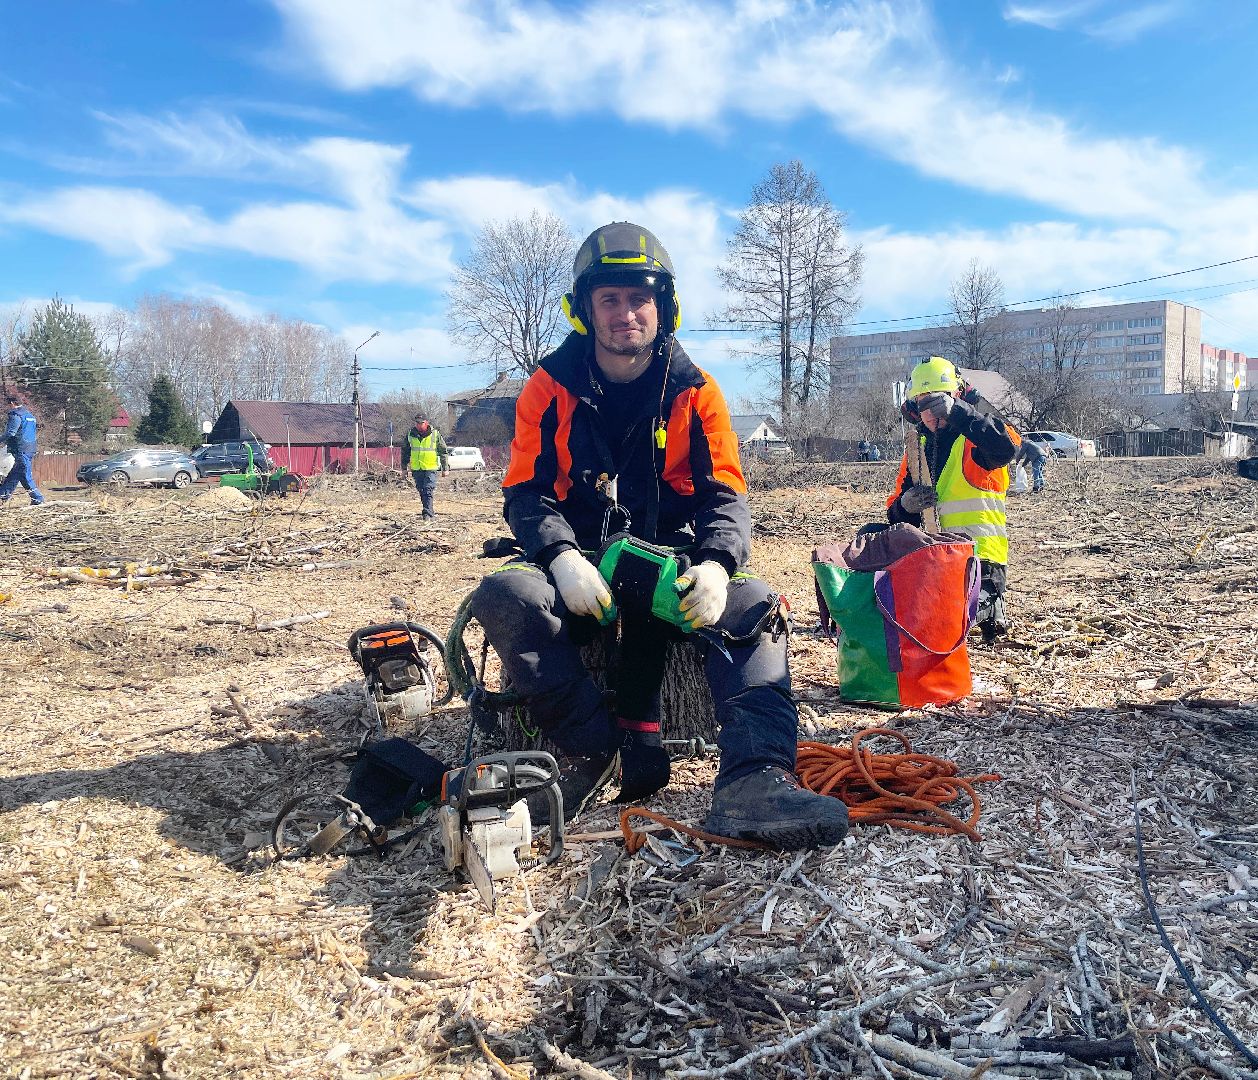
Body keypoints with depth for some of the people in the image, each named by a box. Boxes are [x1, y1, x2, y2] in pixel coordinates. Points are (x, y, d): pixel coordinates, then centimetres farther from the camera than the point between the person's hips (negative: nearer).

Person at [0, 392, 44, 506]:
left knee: (25, 475, -7)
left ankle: (38, 499, -8)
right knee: (14, 473, 15)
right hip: (30, 449, 9)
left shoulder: (16, 415, -11)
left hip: (21, 450, -9)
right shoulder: (30, 414, 18)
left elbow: (10, 433, -18)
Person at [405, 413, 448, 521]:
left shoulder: (435, 434, -4)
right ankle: (430, 511, 23)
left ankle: (427, 514, -12)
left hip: (430, 468, -4)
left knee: (428, 491, -13)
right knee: (421, 492, 10)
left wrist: (445, 468, 2)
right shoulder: (410, 434, 5)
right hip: (416, 468, 4)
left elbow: (443, 452, 3)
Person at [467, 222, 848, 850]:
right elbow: (525, 492, -3)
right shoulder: (551, 388, 2)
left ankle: (752, 783, -38)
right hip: (578, 558, 0)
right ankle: (595, 746, -20)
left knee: (754, 605, -26)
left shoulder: (695, 392, 3)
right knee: (505, 596, -31)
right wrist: (564, 558, -25)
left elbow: (724, 494, -1)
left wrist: (715, 564, -24)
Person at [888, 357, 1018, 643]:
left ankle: (991, 607, 7)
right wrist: (905, 505, -11)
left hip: (979, 556, -6)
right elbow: (896, 514, 14)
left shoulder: (975, 438, -1)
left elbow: (1006, 447, -28)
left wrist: (957, 412, -30)